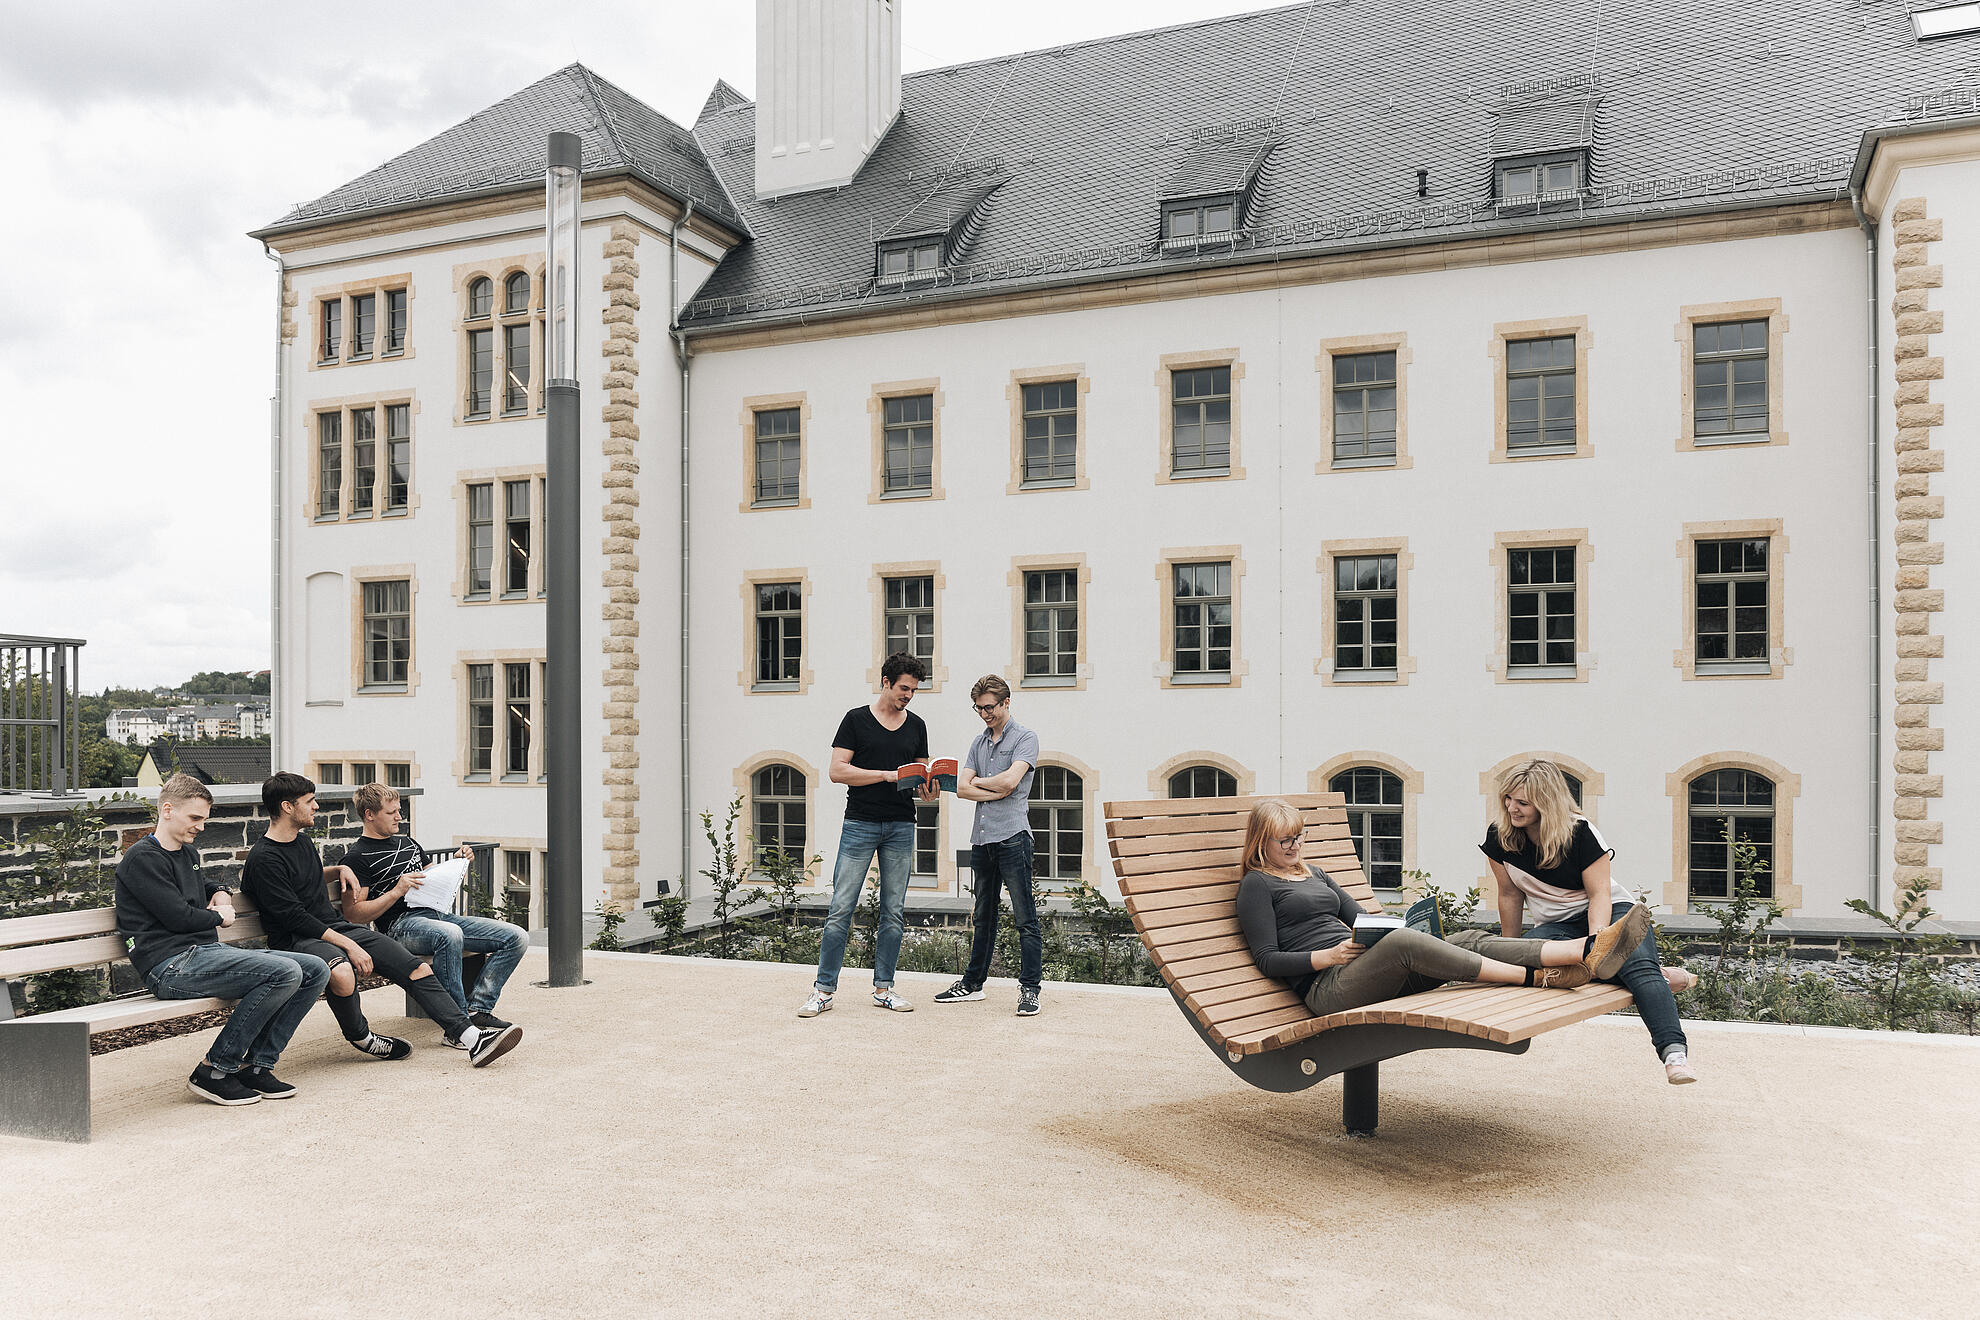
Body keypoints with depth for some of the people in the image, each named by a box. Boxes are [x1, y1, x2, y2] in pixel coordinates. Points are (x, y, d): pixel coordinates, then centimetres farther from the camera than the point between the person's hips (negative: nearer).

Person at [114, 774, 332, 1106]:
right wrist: (220, 917, 5)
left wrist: (221, 894, 22)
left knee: (315, 970, -4)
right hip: (172, 965, -9)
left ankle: (257, 1065, -3)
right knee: (285, 972, -28)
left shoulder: (185, 853, 24)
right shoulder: (142, 858, -5)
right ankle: (214, 1071, -17)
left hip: (209, 951, 9)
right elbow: (178, 916, -14)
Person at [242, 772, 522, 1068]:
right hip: (298, 940, -8)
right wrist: (348, 945, -22)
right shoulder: (264, 859, -11)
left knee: (417, 968, -8)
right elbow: (294, 917, -18)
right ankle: (360, 1036, -10)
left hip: (338, 927, 8)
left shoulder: (303, 841, 16)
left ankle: (471, 1038, -10)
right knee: (342, 972, -41)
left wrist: (339, 870, 16)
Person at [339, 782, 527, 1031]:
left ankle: (477, 1008, -15)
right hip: (401, 924, -8)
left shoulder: (408, 842, 25)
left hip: (439, 913, 8)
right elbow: (352, 914, -8)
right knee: (449, 934, -42)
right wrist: (397, 892, -16)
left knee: (517, 937, -9)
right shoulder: (357, 856, 2)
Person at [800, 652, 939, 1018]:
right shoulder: (856, 719, 1)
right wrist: (887, 774, -14)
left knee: (894, 912, 6)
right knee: (841, 908, -5)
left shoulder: (916, 726, 13)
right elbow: (837, 771, -6)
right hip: (860, 823, -4)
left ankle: (883, 988, 15)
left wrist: (927, 791, -5)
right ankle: (824, 990, 1)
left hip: (901, 827, 4)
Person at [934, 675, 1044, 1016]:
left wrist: (978, 782, 2)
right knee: (983, 917, 15)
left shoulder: (1025, 738, 0)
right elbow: (962, 787, 9)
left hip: (1012, 836, -7)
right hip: (982, 838, 7)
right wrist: (995, 792, -6)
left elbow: (1009, 780, -15)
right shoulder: (979, 742, 19)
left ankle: (1030, 988, -5)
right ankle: (973, 983, 22)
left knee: (1025, 917, -6)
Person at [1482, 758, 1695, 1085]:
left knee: (1639, 966, -35)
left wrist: (1598, 935, -31)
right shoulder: (1499, 836, -3)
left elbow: (1599, 894, -13)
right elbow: (1511, 895, 7)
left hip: (1610, 912, -2)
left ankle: (1674, 1052, -45)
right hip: (1556, 925, 3)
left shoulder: (1579, 832, -13)